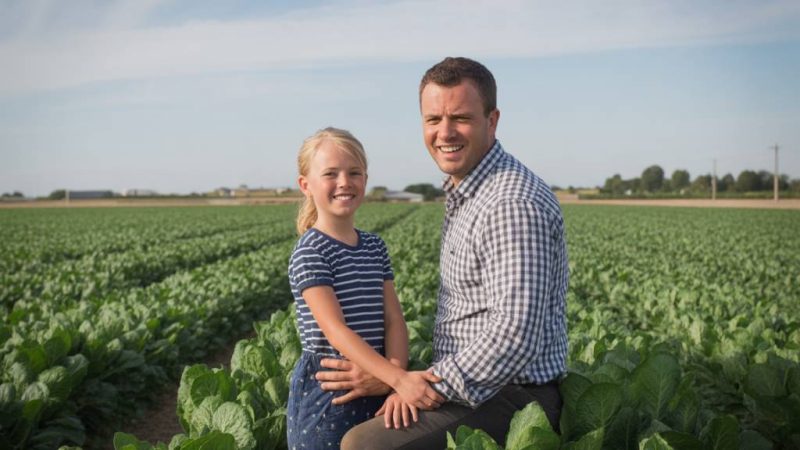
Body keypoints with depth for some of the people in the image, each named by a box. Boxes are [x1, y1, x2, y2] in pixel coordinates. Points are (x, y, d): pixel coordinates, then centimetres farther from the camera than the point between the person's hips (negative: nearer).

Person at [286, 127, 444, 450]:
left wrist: (398, 385, -16)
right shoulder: (310, 252, -12)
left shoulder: (375, 247, 6)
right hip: (326, 390, -5)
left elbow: (394, 321, 0)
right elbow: (336, 331, -21)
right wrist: (400, 379, -30)